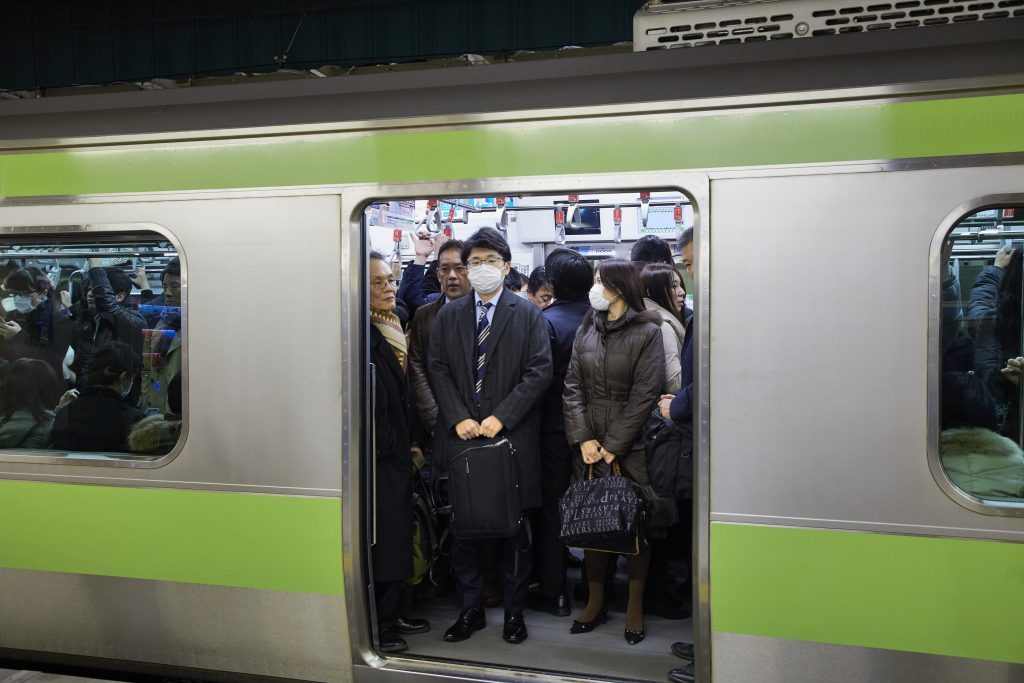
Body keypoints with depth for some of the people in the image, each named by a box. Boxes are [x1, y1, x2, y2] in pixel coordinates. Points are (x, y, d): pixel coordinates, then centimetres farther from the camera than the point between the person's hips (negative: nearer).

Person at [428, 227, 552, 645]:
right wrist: (458, 418, -9)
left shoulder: (528, 315, 2)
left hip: (512, 437, -2)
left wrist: (501, 416, -13)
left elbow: (539, 371, -6)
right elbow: (438, 370, 5)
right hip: (461, 435, 2)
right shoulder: (448, 316, 10)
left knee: (515, 528, 7)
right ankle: (471, 610, 23)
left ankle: (514, 612, 21)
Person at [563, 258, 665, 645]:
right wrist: (583, 438, -6)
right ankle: (596, 601, 22)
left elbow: (645, 395, -10)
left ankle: (635, 606, 17)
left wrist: (612, 446, -11)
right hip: (589, 448, 4)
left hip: (631, 448, -4)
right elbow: (572, 386, 6)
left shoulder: (647, 333, -4)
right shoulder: (586, 330, 11)